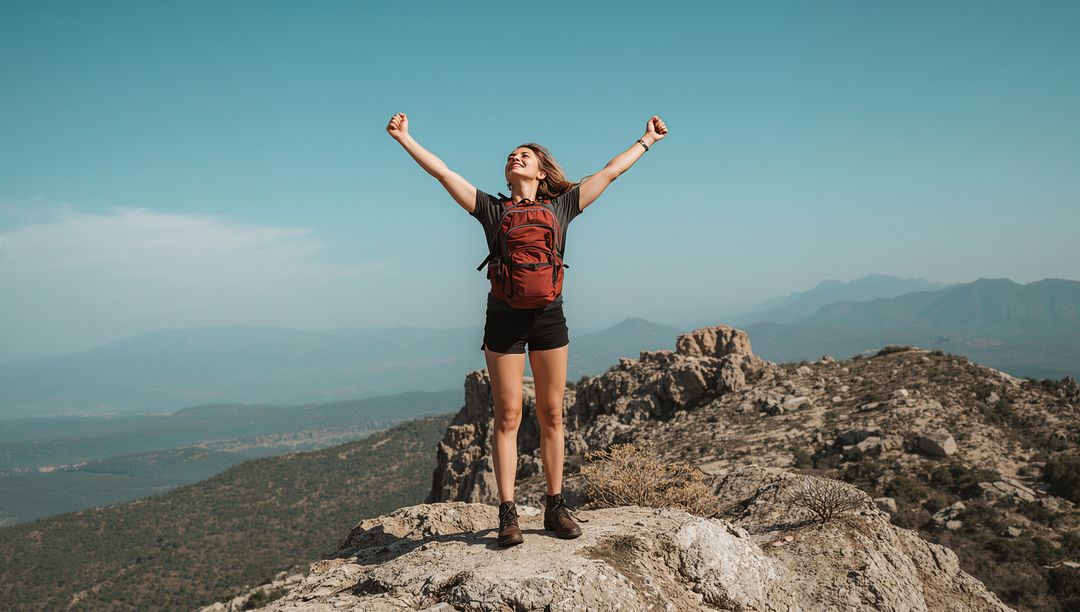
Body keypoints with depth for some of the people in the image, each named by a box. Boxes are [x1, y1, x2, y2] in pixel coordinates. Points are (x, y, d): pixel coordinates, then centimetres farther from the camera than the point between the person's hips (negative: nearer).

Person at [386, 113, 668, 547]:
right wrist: (404, 138, 6)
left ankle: (555, 506, 14)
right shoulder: (491, 209, 8)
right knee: (508, 417, 0)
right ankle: (507, 513, 4)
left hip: (548, 319, 1)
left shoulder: (561, 207, 10)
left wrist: (647, 140, 24)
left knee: (551, 415, 6)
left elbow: (610, 172, 18)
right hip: (504, 320, -1)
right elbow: (442, 172, 8)